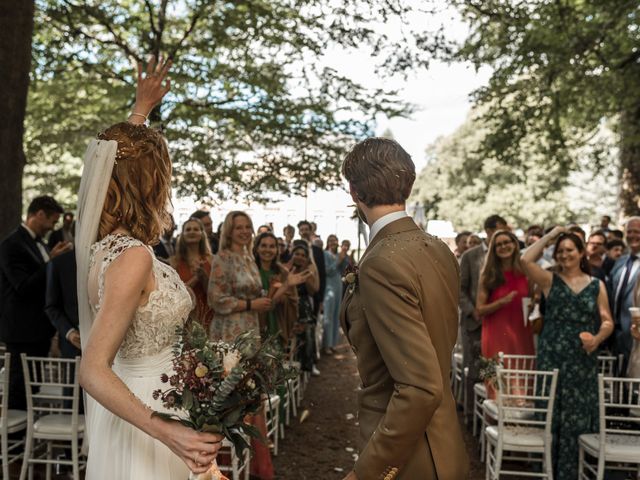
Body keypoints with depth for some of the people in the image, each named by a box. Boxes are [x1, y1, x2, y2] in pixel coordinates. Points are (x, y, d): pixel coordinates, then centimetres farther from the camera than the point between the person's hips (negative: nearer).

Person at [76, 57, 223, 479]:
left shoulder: (104, 239, -1)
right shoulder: (133, 257, -27)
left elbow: (117, 156, 19)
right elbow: (93, 371, -28)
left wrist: (141, 109, 30)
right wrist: (165, 431, -39)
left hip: (140, 406, 9)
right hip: (149, 410, -9)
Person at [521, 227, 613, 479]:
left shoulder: (597, 285, 8)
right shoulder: (550, 280, 4)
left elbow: (607, 321, 7)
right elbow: (526, 260, -12)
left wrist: (597, 339, -14)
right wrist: (550, 235, -5)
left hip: (583, 360, 1)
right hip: (552, 358, -1)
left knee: (576, 418, 5)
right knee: (550, 416, 3)